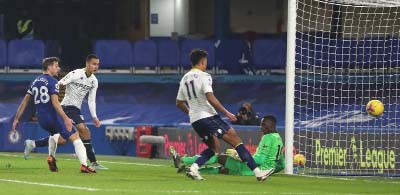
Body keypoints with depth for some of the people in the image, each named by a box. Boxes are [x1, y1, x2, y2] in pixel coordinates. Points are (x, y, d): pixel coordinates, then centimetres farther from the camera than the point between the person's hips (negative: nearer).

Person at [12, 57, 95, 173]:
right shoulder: (52, 82, -8)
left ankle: (51, 157, 19)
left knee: (54, 134, 38)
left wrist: (16, 119, 17)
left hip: (41, 120, 7)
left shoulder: (35, 82, 14)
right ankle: (83, 165, -22)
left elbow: (25, 102, 13)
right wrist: (66, 119, -26)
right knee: (75, 137, -7)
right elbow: (55, 102, -20)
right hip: (53, 117, -7)